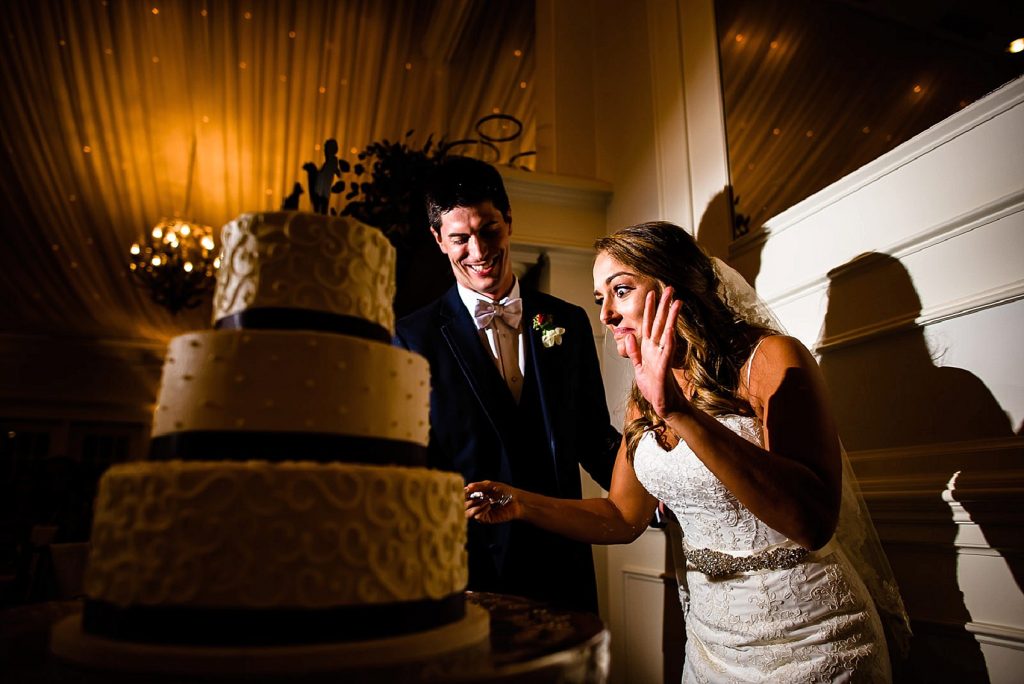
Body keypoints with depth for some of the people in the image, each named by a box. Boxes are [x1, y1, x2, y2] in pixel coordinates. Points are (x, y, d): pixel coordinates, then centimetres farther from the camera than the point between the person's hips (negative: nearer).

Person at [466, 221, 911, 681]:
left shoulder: (769, 359, -18)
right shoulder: (645, 396, 1)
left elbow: (814, 521, -29)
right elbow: (623, 518, 6)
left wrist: (681, 414, -37)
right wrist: (520, 504, -8)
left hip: (808, 643, -6)